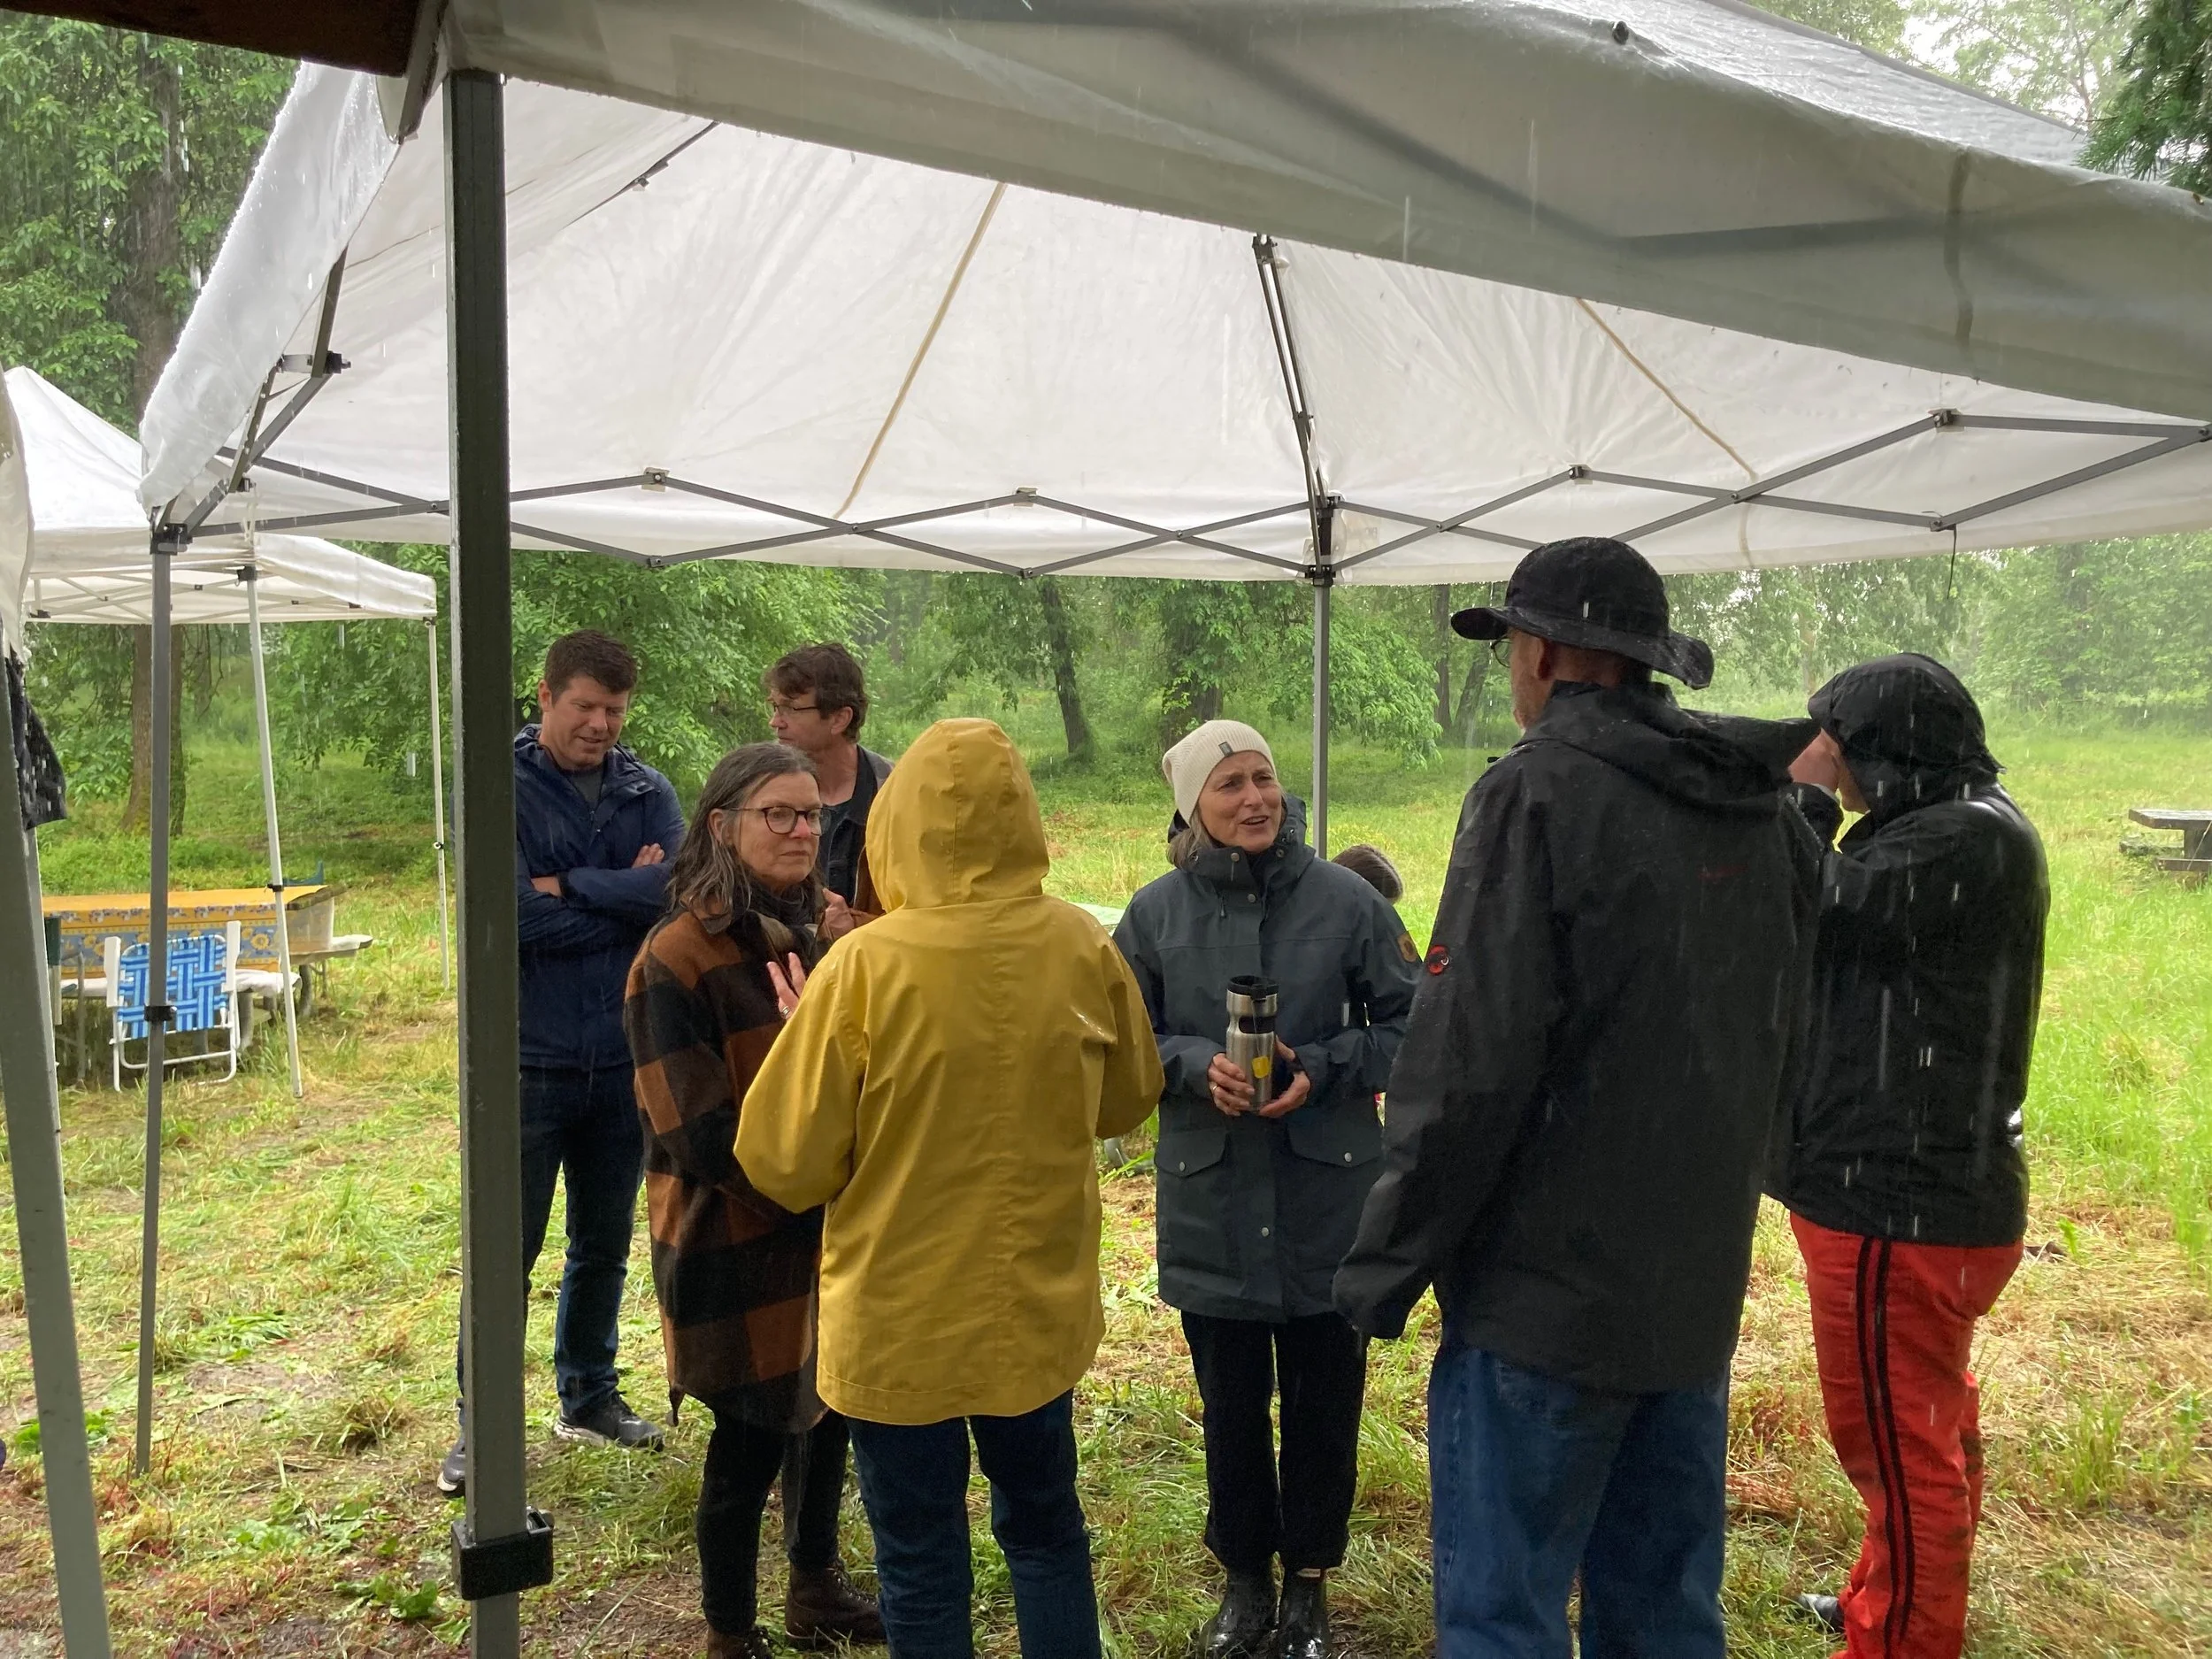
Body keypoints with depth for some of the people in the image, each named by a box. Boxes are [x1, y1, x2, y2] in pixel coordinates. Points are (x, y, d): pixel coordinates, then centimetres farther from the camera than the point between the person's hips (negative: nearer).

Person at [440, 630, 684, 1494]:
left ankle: (589, 1396, 35)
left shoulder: (647, 792, 3)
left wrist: (568, 887, -16)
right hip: (529, 1060, -4)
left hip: (624, 1060, 4)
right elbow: (516, 914, -19)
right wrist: (627, 895, -10)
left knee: (604, 1247, 18)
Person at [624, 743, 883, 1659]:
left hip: (829, 1229, 7)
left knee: (829, 1412, 19)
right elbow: (699, 1133, -19)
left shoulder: (821, 932, 4)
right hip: (736, 1241, -6)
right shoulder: (677, 959, -17)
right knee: (751, 1439, 6)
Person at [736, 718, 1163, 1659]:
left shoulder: (867, 964, -20)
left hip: (900, 1324, -3)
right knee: (1045, 1529, 24)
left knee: (922, 1568, 14)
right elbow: (1129, 1098, 7)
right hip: (1040, 1307, 3)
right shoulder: (1083, 950, -9)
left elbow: (786, 1164, -14)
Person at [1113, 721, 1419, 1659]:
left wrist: (1322, 1069, -16)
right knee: (1230, 1405, 15)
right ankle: (1245, 1579, 36)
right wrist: (1197, 1064, -16)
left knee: (1324, 1403, 12)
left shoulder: (1346, 900, -7)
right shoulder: (1156, 913, -3)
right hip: (1210, 1202, 1)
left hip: (1329, 1196, 0)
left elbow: (1406, 1024, 0)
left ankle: (1308, 1582, 34)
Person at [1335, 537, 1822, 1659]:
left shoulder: (1541, 794, -16)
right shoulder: (1767, 814, 7)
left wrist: (1383, 1269, -11)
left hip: (1547, 1298, -8)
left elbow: (1469, 1064, -20)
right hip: (1699, 1293, 8)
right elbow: (1779, 1038, 16)